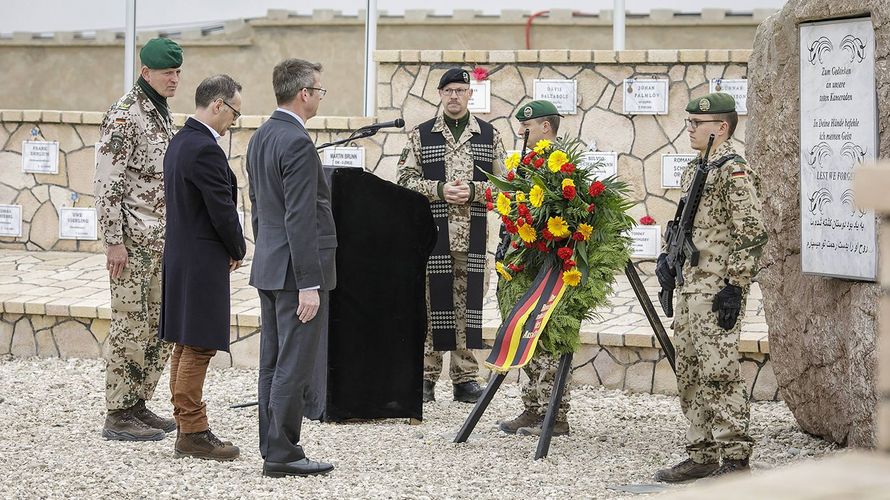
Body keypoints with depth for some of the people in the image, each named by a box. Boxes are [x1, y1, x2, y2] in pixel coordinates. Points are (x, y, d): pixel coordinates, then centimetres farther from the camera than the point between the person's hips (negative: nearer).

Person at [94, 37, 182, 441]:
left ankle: (138, 405, 20)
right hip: (133, 240, -9)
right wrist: (113, 241, -19)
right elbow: (107, 184, -16)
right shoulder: (124, 117, -13)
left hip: (160, 238, 9)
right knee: (131, 325, -6)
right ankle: (118, 416, 0)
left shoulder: (162, 113, 14)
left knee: (160, 325, 11)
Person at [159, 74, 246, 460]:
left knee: (185, 346, 13)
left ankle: (186, 429, 19)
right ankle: (193, 433, -1)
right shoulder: (205, 149, -19)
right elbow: (222, 209, -19)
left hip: (180, 254, 10)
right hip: (203, 260, -10)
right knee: (198, 346, -5)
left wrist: (230, 248, 12)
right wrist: (238, 250, -1)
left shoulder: (180, 142, 12)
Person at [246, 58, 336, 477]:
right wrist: (309, 284, -21)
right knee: (294, 365, -5)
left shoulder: (261, 137, 12)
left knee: (273, 361, 12)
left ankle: (273, 448, 17)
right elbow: (300, 220, -21)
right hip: (296, 269, -10)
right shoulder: (297, 143, -18)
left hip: (268, 266, 10)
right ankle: (281, 454, -3)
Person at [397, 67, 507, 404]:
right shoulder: (420, 136, 7)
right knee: (430, 302, -1)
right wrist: (440, 190, -12)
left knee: (468, 303, 3)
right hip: (431, 233, -1)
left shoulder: (489, 136, 10)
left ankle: (465, 378, 9)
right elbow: (406, 179, 2)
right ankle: (426, 376, 5)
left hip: (473, 236, 1)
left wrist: (473, 190, -9)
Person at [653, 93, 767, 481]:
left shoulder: (734, 171, -12)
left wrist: (735, 287, -19)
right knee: (690, 376, 12)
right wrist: (668, 259, 13)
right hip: (689, 288, 10)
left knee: (719, 374, -9)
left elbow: (751, 234, -16)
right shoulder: (694, 170, 16)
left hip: (718, 292, -10)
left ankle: (735, 458, -3)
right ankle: (701, 455, 19)